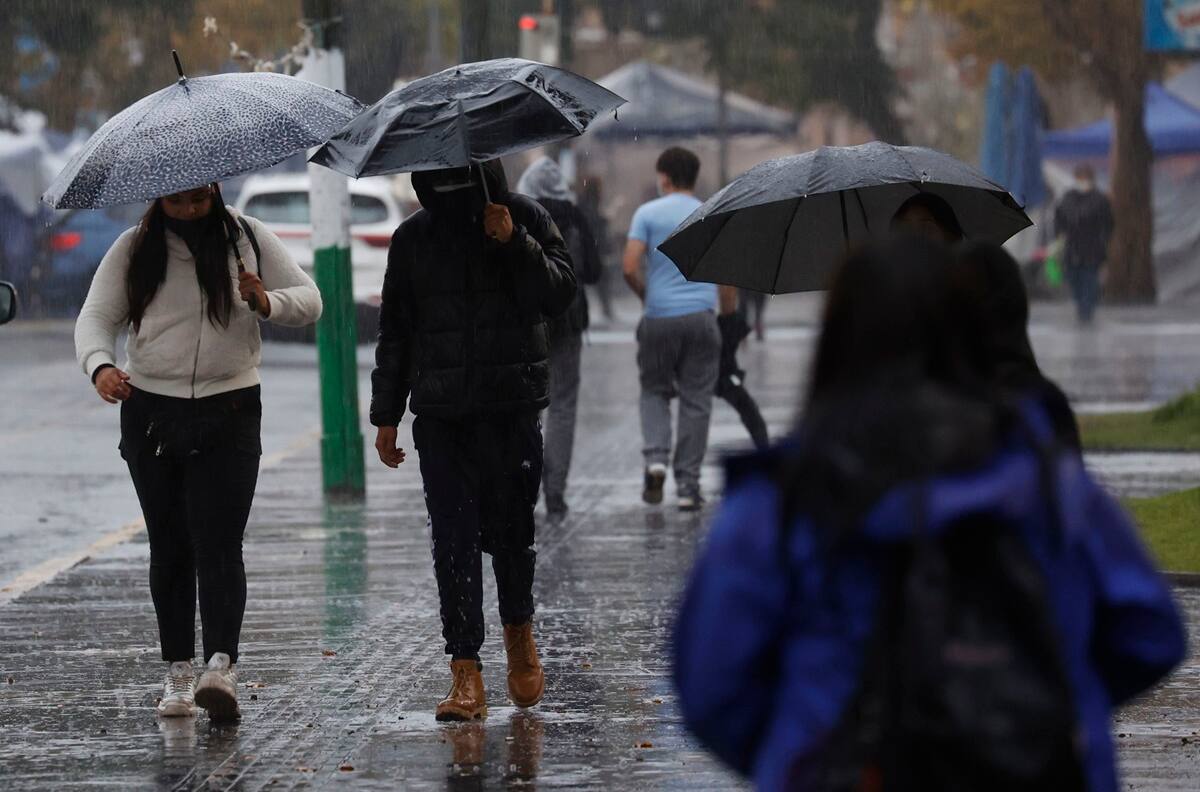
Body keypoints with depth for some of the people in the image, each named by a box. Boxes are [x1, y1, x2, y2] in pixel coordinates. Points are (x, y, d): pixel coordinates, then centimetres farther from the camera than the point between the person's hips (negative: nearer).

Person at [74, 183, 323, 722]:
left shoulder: (248, 239, 5)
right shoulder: (134, 249, 4)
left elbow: (309, 301, 5)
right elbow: (96, 316, 0)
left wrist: (267, 303, -18)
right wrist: (100, 366, -22)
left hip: (228, 414, -2)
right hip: (150, 412, 2)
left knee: (218, 543, -14)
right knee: (168, 548, 6)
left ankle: (221, 666, -26)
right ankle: (178, 672, 11)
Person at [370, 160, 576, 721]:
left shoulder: (526, 219, 3)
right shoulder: (413, 238, 10)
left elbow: (560, 295, -5)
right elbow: (395, 331, 14)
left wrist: (515, 242, -17)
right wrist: (386, 415, 11)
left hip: (513, 407, -1)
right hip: (440, 413, 1)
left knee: (510, 529, 2)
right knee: (453, 539, -5)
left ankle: (519, 630, 31)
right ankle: (465, 675, -6)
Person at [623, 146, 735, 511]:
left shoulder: (648, 214, 0)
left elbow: (630, 269, -7)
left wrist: (646, 296, 11)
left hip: (659, 317, -1)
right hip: (701, 317, 1)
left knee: (655, 391, 16)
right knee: (696, 402, 5)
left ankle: (656, 458, -7)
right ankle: (688, 487, 5)